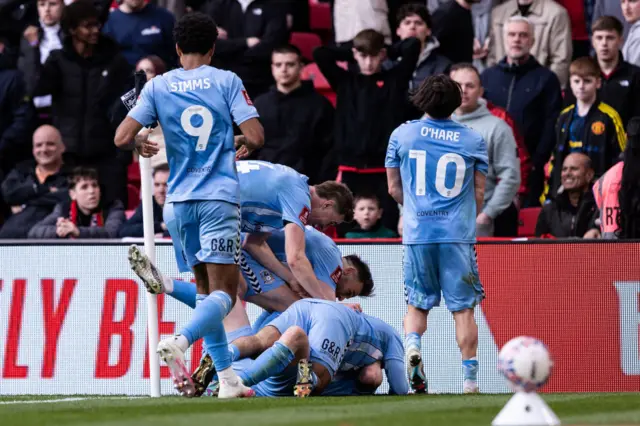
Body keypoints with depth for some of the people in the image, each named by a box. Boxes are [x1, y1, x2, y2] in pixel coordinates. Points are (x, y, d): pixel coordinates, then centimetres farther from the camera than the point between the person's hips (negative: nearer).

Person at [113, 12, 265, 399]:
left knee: (206, 288, 15)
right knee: (223, 293, -6)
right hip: (219, 197, -4)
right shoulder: (227, 81, -2)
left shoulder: (158, 87, 4)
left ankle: (228, 377, 11)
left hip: (180, 200, 4)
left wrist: (141, 145, 21)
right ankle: (179, 342, -33)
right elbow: (256, 137, -9)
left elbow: (122, 138, -1)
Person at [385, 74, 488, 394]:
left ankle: (411, 342, -16)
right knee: (463, 308, 4)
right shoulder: (473, 140, 3)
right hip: (458, 234, -1)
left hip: (417, 233, 1)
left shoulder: (402, 135, 5)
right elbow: (479, 194, 6)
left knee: (417, 305, 13)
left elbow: (394, 189, 10)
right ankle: (469, 379, 0)